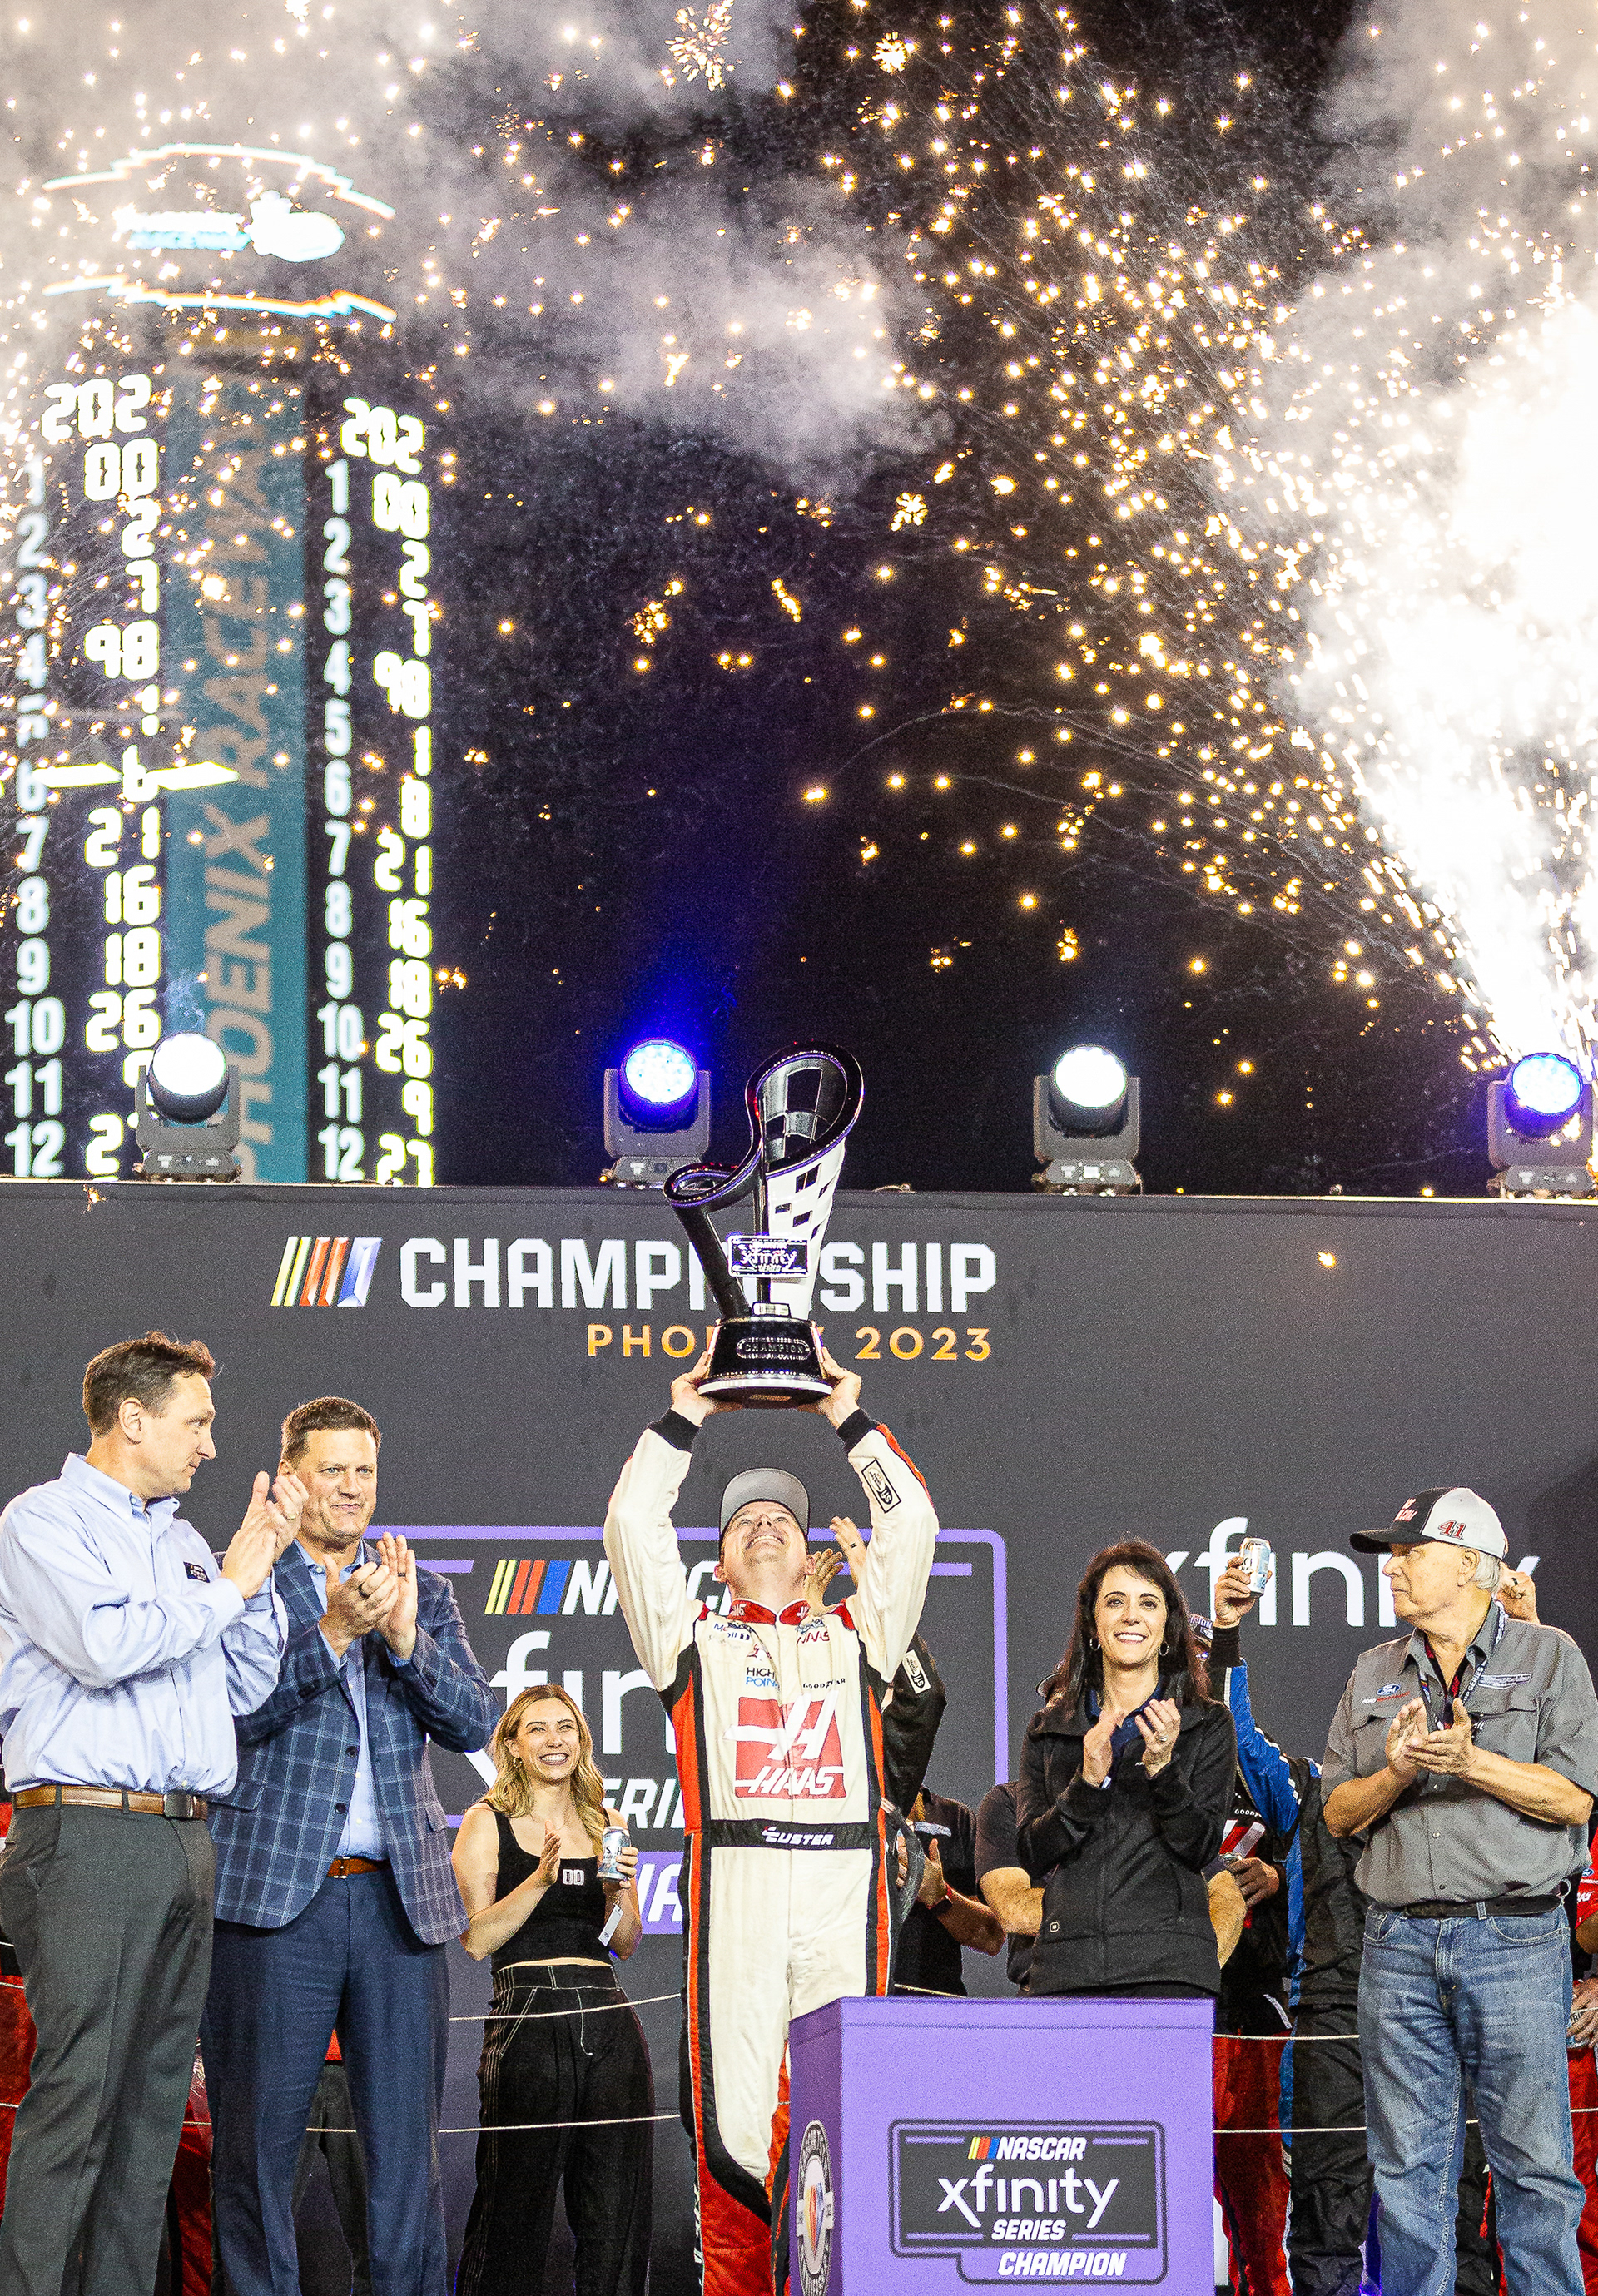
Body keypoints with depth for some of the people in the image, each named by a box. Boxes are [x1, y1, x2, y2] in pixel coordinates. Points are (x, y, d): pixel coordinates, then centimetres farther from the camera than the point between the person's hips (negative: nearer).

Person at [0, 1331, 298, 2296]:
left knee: (156, 2099, 6)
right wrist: (227, 1586, -5)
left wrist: (262, 1568, 9)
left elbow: (247, 1686, 20)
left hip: (185, 1844, 8)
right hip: (88, 1838, -7)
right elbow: (105, 1645, -16)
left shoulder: (182, 1540, 20)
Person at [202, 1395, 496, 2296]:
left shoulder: (424, 1594, 16)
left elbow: (474, 1723, 7)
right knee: (258, 2138, 0)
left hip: (403, 1896, 3)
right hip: (275, 1890, -3)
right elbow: (230, 1713, -8)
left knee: (407, 2141, 4)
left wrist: (405, 1636, -9)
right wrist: (334, 1631, -19)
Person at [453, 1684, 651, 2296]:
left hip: (608, 2019, 4)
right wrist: (539, 1878, -15)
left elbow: (625, 1943, 14)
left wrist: (618, 1890, -5)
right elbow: (474, 1940, -5)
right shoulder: (487, 1823, 4)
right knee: (516, 2202, -4)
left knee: (617, 2206, 2)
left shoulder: (606, 1826, 16)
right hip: (530, 2016, -4)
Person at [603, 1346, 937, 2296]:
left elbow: (912, 1525, 17)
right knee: (737, 2118, -6)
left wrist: (852, 1419, 18)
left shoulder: (857, 1634, 23)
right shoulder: (694, 1638, 20)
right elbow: (633, 1528, 12)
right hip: (733, 1887, -1)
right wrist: (684, 1421, 15)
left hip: (846, 1890, 1)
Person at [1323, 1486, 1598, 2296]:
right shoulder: (1375, 1674, 16)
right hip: (1400, 1943, 4)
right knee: (1408, 2168, 5)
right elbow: (1338, 1811, 13)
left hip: (1515, 1936, -4)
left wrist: (1474, 1763, -17)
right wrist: (1395, 1774, -7)